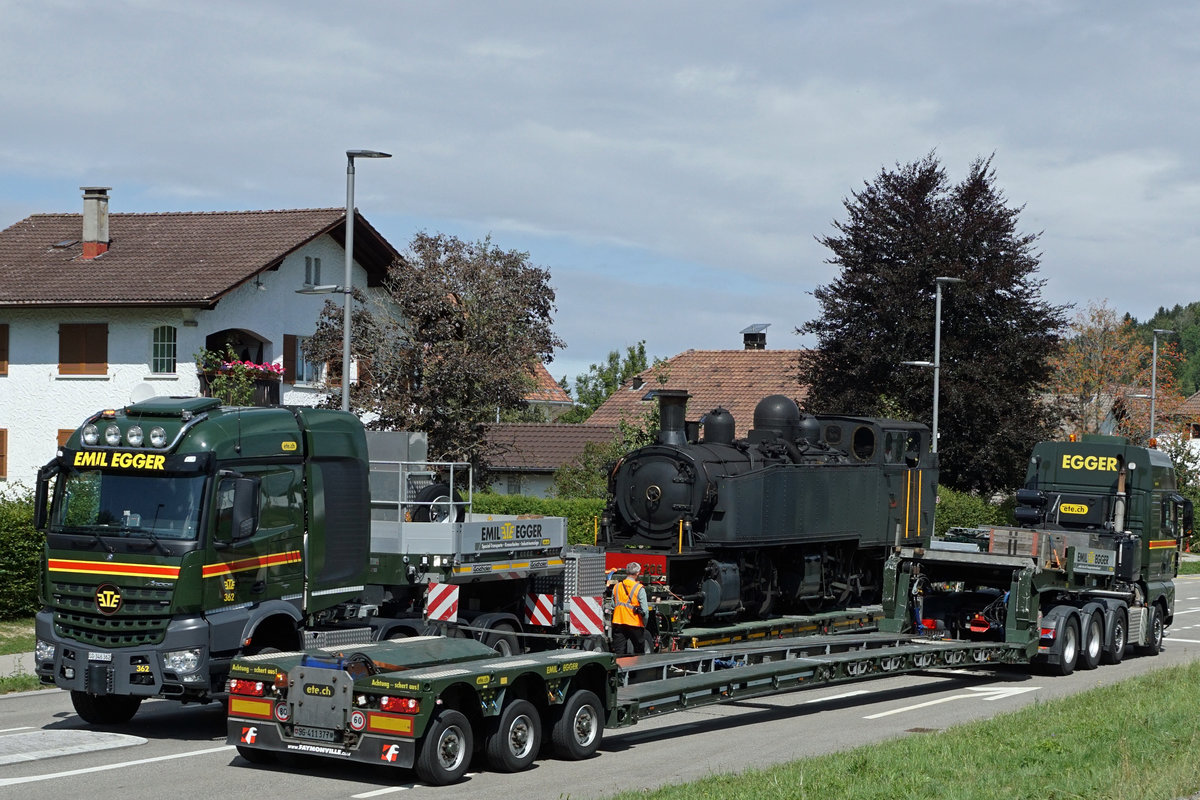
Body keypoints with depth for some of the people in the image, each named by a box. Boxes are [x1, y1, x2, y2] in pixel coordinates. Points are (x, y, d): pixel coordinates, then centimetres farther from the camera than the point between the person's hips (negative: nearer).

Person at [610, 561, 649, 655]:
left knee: (619, 652, 3)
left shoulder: (616, 587, 5)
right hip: (635, 624, -3)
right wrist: (644, 624, 3)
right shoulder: (639, 589, -9)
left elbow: (613, 606, 8)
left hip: (618, 623, 3)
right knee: (639, 652, 12)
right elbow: (645, 610, -11)